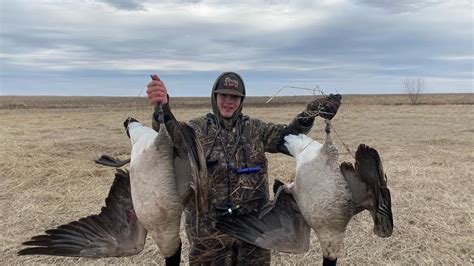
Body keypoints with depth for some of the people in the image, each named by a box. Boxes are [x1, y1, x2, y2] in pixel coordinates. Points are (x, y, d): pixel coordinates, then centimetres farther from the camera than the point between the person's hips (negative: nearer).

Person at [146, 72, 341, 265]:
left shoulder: (255, 129, 6)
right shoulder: (199, 128, -2)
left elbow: (288, 136, 2)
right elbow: (171, 134, -19)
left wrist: (309, 114, -15)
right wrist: (162, 109, -40)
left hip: (253, 224, 2)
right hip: (209, 226, -2)